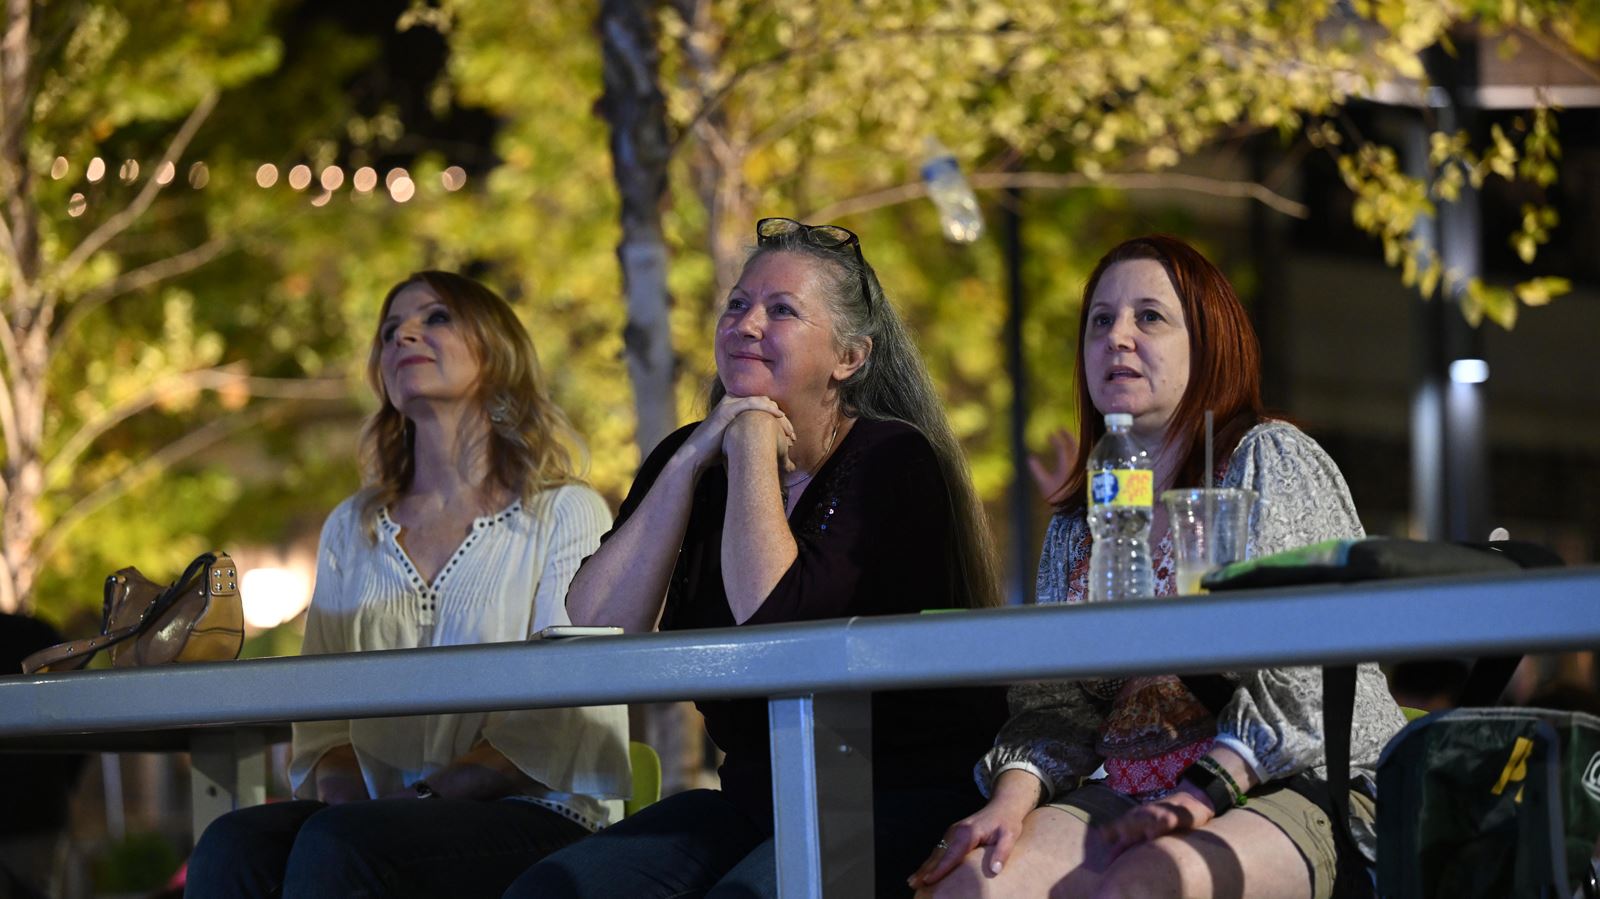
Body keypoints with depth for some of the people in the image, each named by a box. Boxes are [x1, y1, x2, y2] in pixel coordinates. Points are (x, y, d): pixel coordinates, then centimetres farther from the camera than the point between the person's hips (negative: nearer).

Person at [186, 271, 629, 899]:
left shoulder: (564, 514, 6)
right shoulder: (351, 530, 23)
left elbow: (559, 725, -5)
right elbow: (322, 709, 15)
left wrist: (430, 797, -19)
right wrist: (342, 789, -9)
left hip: (536, 823, -4)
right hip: (381, 817, 4)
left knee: (333, 845, -35)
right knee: (234, 846, -30)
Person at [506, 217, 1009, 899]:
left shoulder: (893, 461, -9)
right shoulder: (689, 456, 9)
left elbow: (772, 620, -25)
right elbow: (595, 630, -7)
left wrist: (753, 439, -14)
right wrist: (692, 459, -11)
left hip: (900, 799, -6)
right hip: (752, 799, 6)